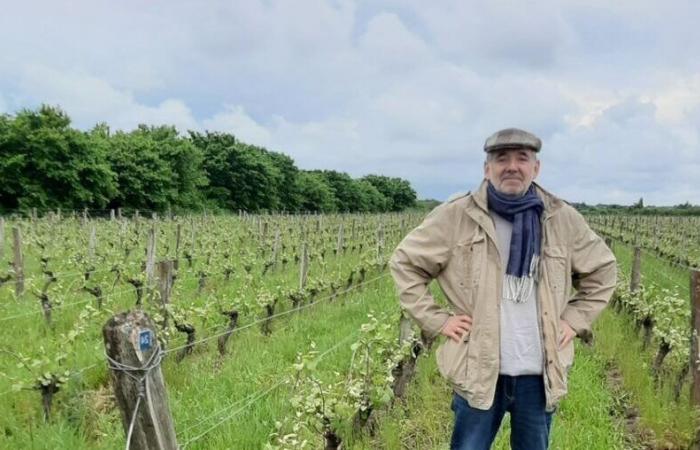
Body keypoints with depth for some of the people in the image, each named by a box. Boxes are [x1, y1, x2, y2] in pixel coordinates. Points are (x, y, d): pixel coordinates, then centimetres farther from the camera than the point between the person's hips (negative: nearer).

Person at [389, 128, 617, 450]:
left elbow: (602, 270, 16)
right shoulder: (455, 217, -7)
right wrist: (436, 320, -5)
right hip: (479, 371, -2)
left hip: (539, 373, 2)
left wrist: (576, 320, 5)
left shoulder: (564, 220, 1)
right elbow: (405, 263, 0)